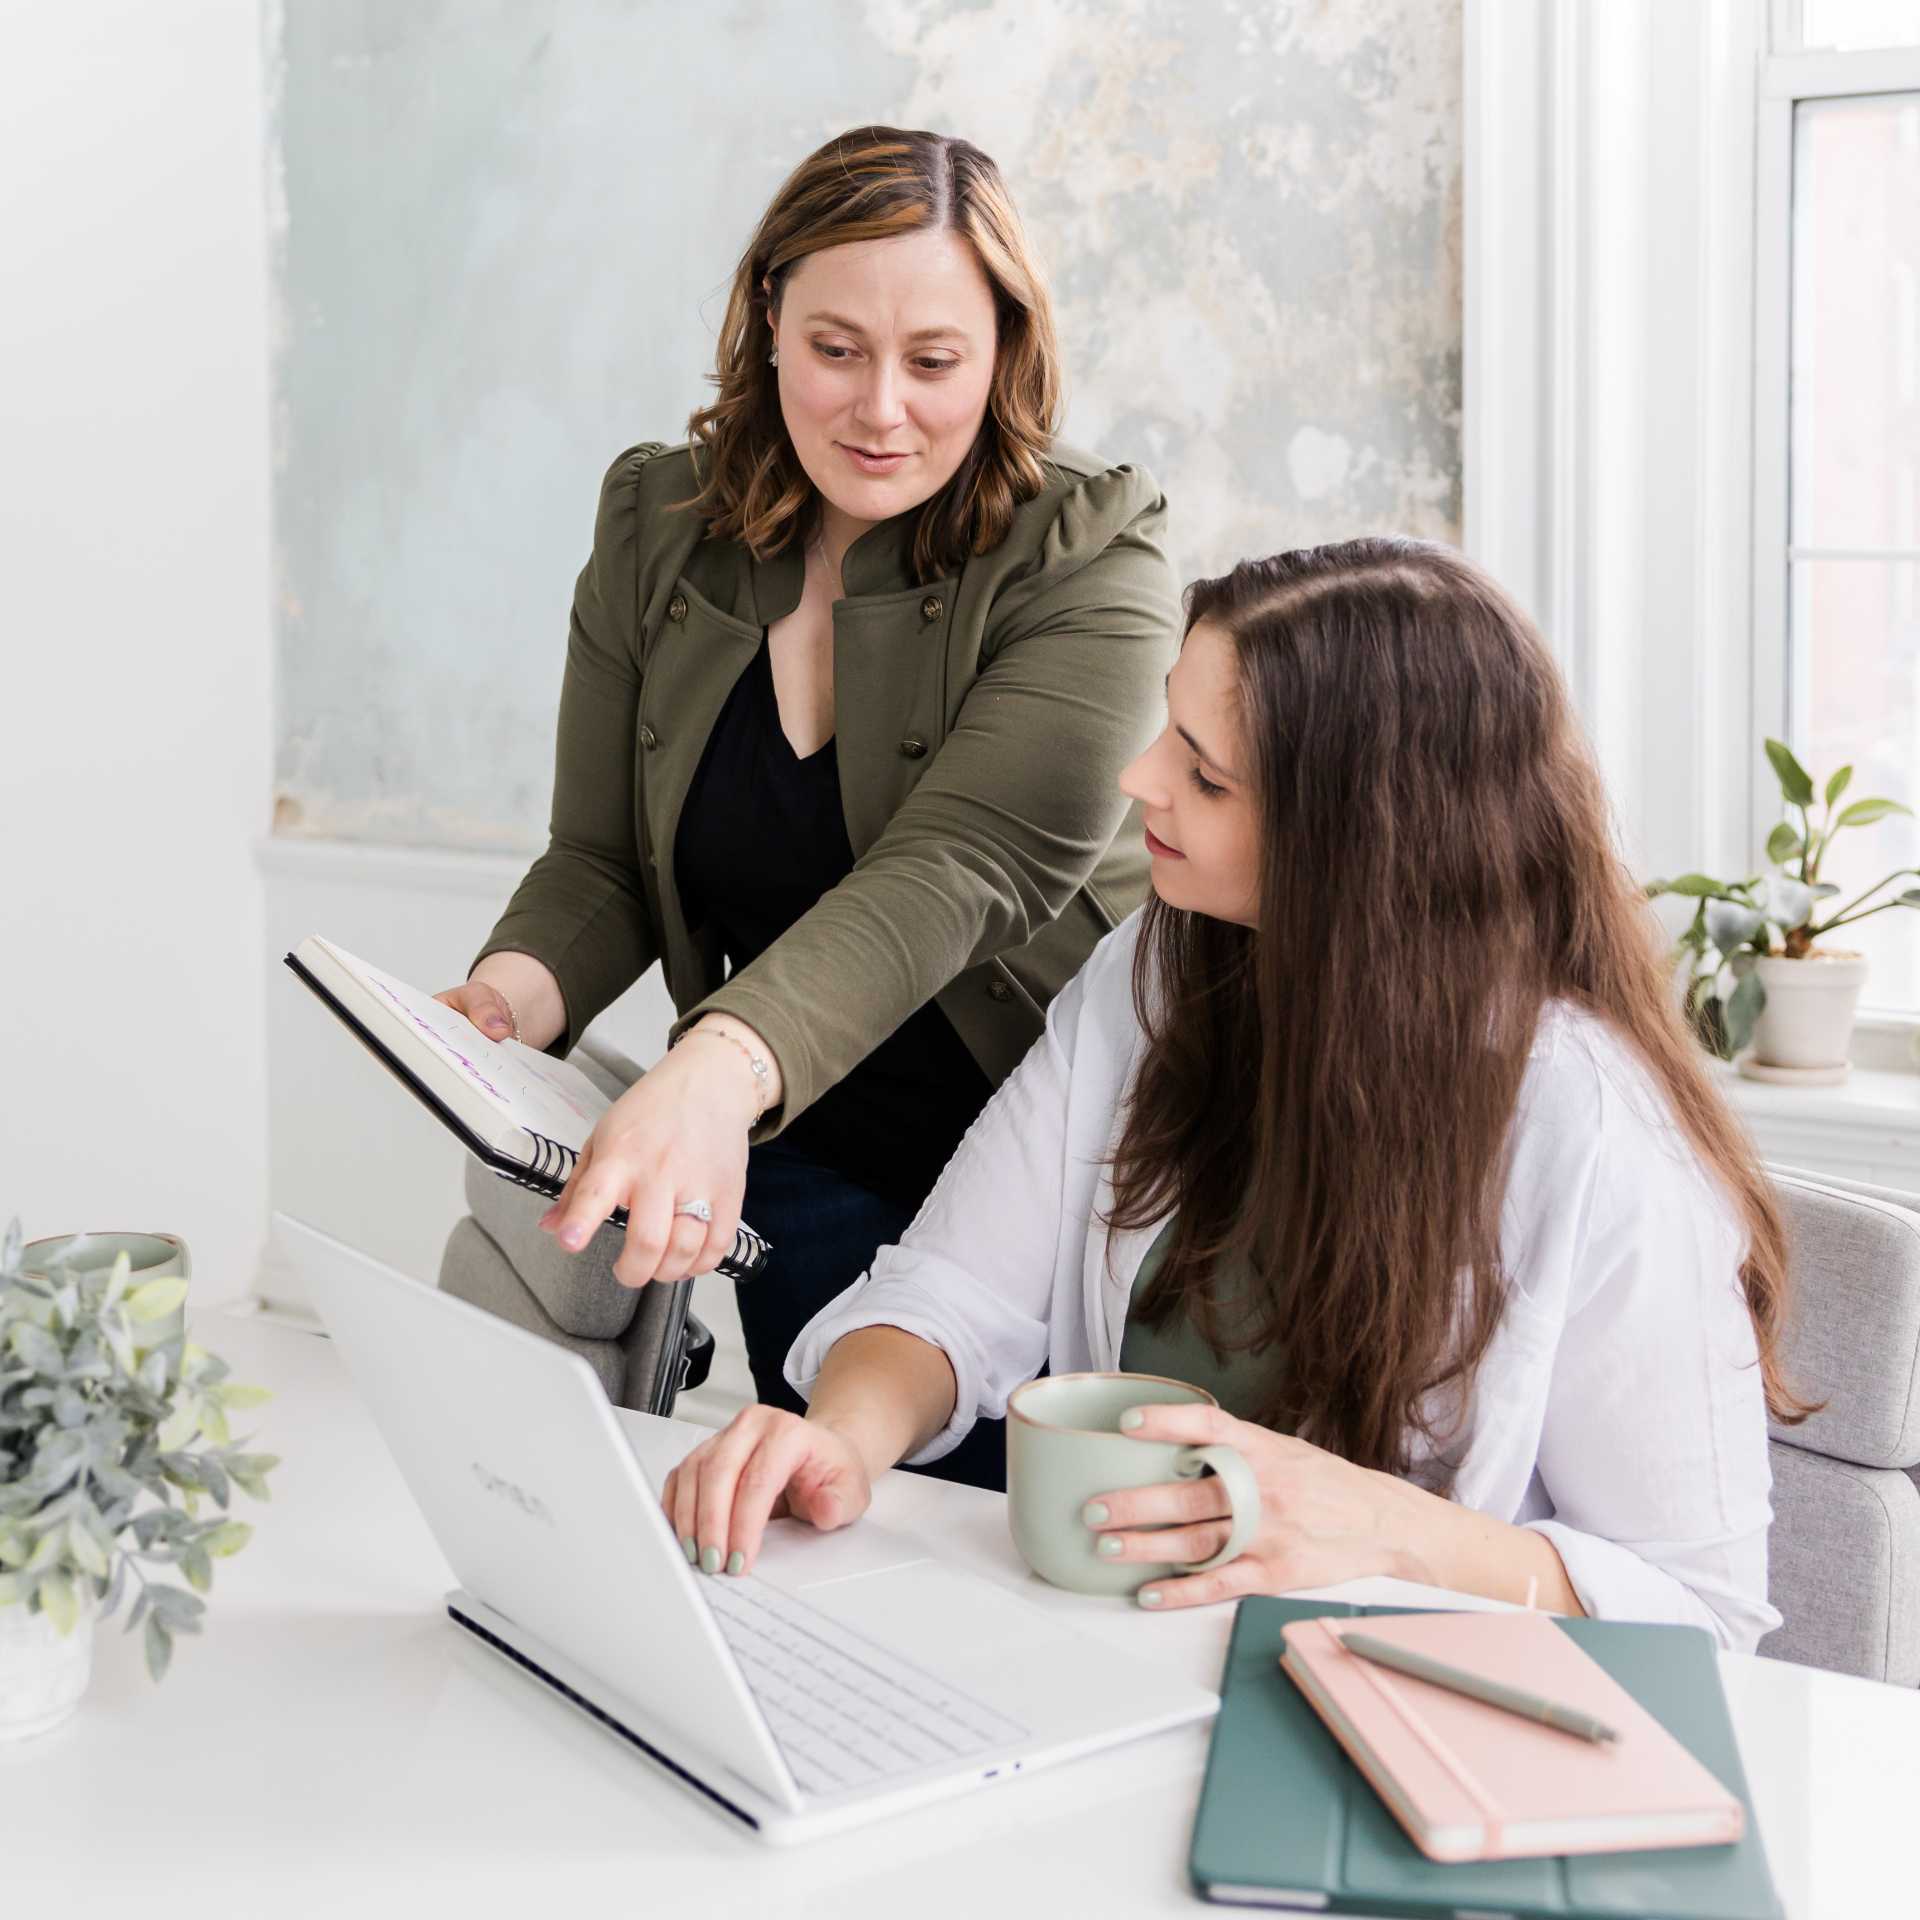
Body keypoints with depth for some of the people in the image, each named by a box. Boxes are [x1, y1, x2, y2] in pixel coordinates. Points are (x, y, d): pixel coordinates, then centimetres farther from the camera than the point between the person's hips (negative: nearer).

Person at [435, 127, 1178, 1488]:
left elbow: (955, 872, -29)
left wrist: (717, 1071, -46)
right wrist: (518, 994, -21)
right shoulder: (657, 525, 0)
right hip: (815, 1181, 4)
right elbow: (600, 864, 3)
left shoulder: (1091, 568, -15)